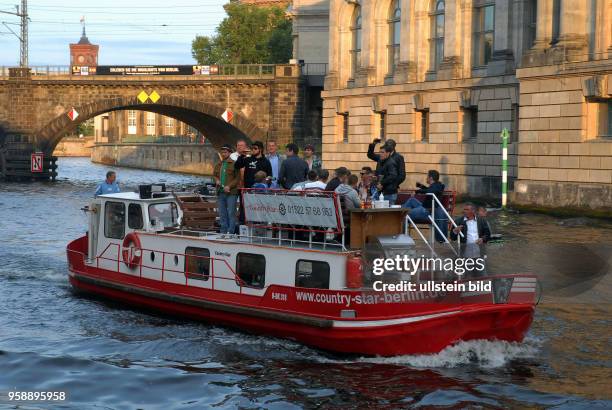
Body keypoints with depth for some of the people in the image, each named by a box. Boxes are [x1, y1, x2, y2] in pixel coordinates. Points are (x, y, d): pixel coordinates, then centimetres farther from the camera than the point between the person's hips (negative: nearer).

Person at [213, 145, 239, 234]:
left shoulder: (234, 164, -4)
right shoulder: (218, 165, 16)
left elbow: (237, 178, -7)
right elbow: (214, 175, 27)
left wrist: (229, 186, -16)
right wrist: (216, 180, 5)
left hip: (231, 193, -7)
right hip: (220, 193, 7)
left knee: (231, 213, -7)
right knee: (222, 213, 10)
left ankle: (231, 231, -5)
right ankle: (223, 231, 16)